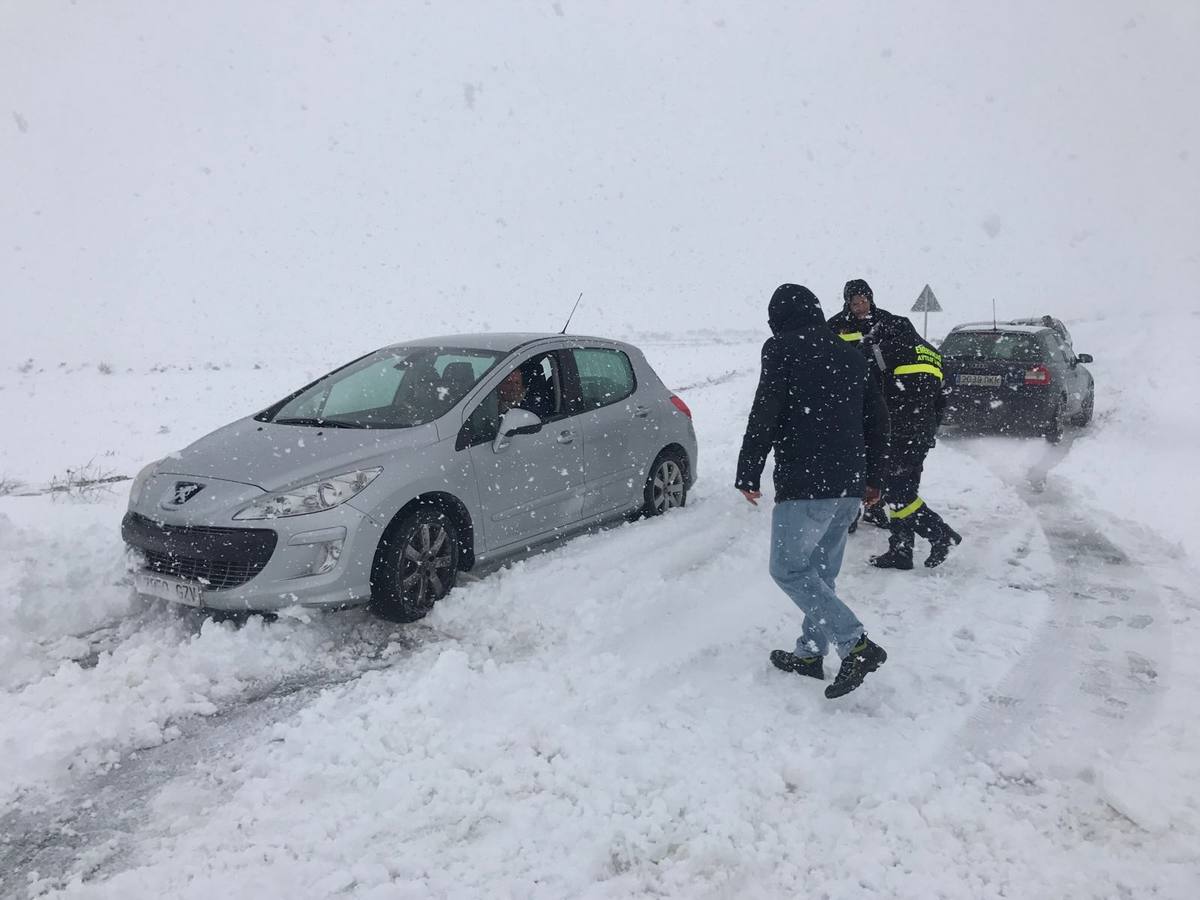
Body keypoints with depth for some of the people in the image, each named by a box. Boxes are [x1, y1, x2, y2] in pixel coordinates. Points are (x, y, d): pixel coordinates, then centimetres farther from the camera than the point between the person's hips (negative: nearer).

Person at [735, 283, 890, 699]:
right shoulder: (850, 355, 16)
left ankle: (856, 645, -10)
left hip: (804, 482, -8)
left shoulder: (782, 349, -4)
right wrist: (873, 478, 26)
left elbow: (764, 416, -12)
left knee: (788, 569, 0)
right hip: (850, 485, 8)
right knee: (821, 570, 17)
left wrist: (748, 474, -5)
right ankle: (810, 652, 24)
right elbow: (877, 420, 19)